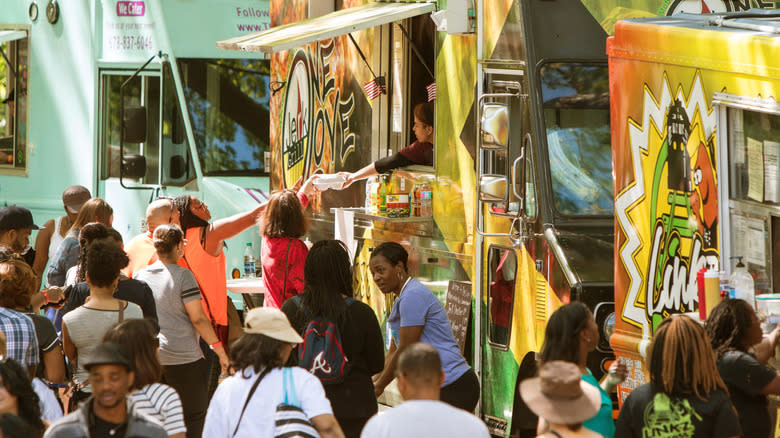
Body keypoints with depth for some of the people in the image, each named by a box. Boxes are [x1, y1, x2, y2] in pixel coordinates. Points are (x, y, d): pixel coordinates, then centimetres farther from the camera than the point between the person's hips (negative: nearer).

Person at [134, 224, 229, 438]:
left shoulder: (140, 276, 5)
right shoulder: (182, 276, -10)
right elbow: (198, 318, -13)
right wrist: (219, 350, -6)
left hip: (148, 356, 5)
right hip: (184, 359, -5)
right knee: (194, 417, 3)